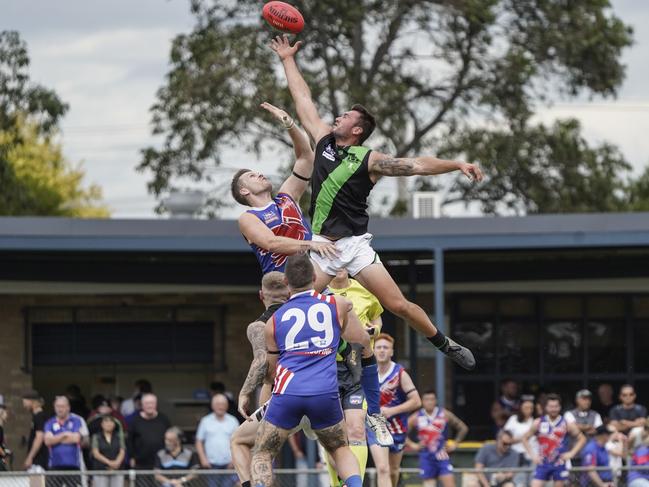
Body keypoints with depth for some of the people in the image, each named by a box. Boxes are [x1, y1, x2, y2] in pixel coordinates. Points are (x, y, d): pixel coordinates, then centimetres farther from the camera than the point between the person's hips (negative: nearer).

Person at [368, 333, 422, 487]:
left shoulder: (400, 374, -11)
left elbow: (416, 401, -15)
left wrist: (391, 411, -22)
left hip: (397, 428, 0)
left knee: (393, 470, 17)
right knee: (382, 469, -17)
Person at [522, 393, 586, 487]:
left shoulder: (566, 424, -1)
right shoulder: (538, 423, 1)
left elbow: (582, 439, 5)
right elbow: (525, 439, 12)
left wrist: (571, 453, -7)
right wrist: (532, 455, 0)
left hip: (560, 462, -1)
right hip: (543, 463, 1)